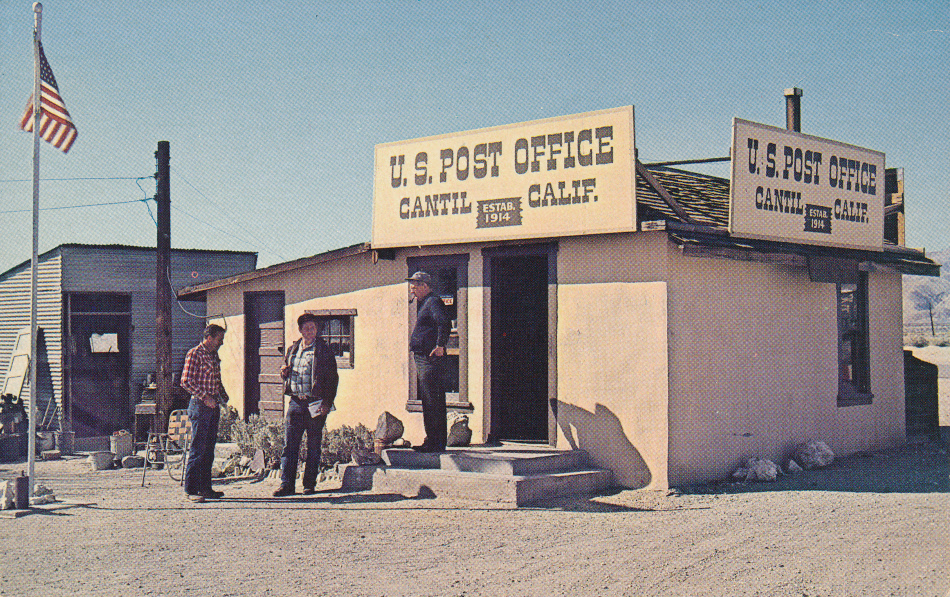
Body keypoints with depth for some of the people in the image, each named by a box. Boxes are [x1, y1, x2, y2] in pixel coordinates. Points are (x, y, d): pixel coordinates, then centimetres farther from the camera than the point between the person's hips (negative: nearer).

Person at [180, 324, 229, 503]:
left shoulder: (214, 356, 17)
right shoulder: (195, 354, -8)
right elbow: (186, 381, -14)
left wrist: (223, 396, 12)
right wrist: (204, 397, -18)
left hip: (213, 406, 8)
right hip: (200, 406, -8)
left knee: (209, 449, 10)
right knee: (197, 448, -8)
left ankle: (205, 487, 16)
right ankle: (191, 490, -6)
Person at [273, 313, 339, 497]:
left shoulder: (323, 350, -1)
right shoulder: (292, 349, 14)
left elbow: (332, 378, -4)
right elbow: (286, 372, 27)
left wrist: (327, 403, -13)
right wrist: (284, 372, 1)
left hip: (315, 403, -4)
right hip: (296, 402, 4)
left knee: (314, 445, 4)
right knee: (289, 445, -1)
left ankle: (310, 484, 12)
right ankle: (286, 484, 2)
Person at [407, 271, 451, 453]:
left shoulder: (433, 302, -10)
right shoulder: (423, 303, 21)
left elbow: (444, 323, -26)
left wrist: (440, 346, -28)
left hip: (431, 360, -11)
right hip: (422, 358, 11)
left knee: (432, 402, -10)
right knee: (427, 401, 13)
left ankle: (436, 443, -9)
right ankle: (432, 441, 19)